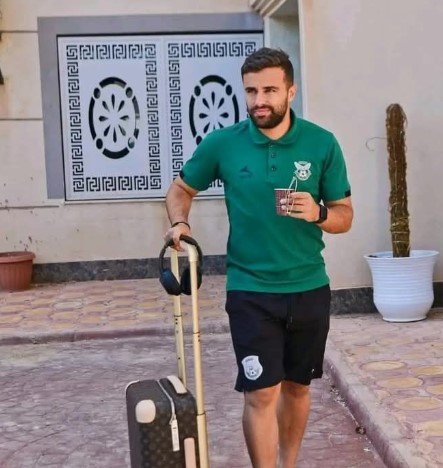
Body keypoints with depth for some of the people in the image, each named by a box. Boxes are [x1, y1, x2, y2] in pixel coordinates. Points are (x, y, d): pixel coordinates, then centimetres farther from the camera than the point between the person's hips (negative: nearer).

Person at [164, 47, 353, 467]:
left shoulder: (322, 143, -5)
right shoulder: (222, 144, -7)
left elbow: (344, 217, 1)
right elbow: (181, 189, 10)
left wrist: (318, 214, -21)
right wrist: (179, 223, -10)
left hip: (309, 288, 2)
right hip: (251, 291, -2)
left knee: (297, 386, 17)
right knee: (261, 393, -5)